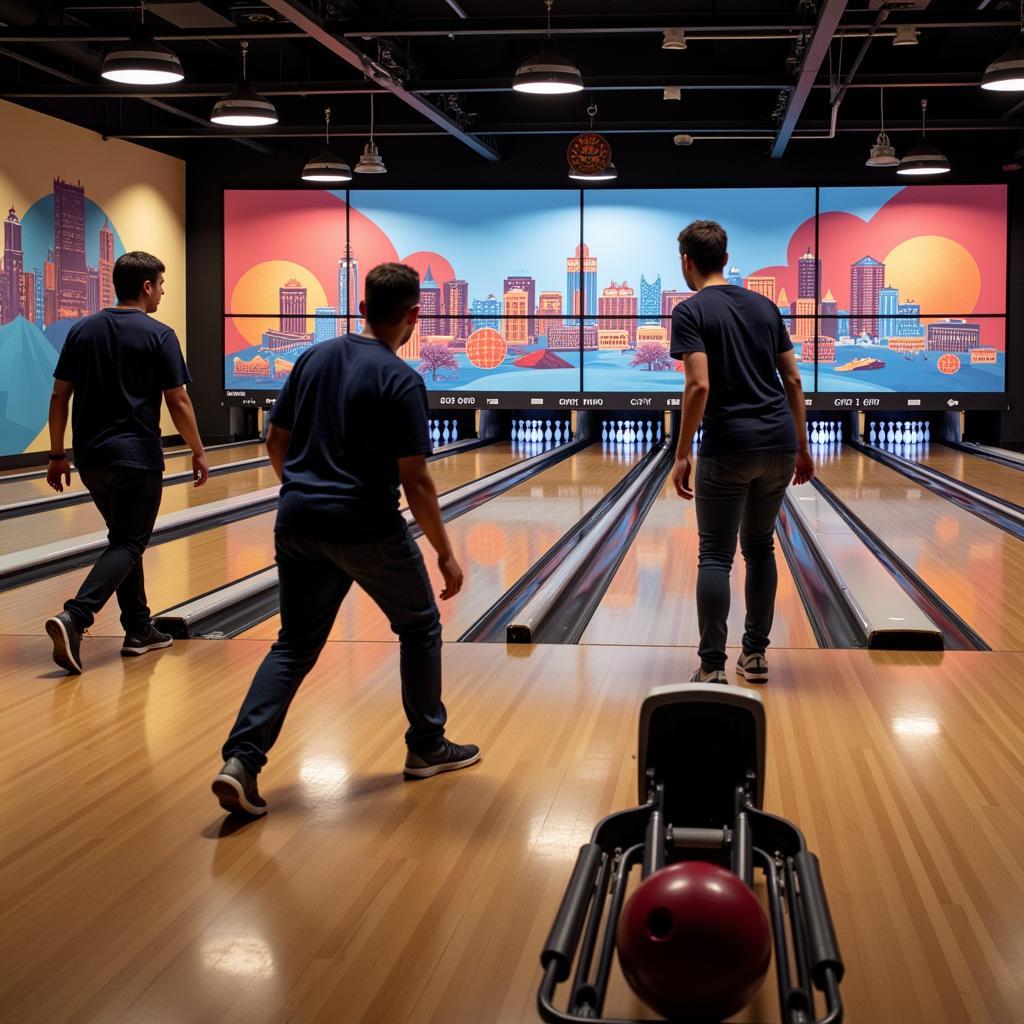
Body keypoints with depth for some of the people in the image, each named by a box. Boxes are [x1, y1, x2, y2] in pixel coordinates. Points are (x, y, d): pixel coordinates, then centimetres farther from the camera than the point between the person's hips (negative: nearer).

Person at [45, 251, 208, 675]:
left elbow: (60, 396, 6)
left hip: (91, 457, 6)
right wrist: (198, 452, 3)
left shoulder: (82, 330, 7)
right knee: (127, 545, -2)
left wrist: (57, 454, 11)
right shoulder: (159, 336, -8)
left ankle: (139, 630, 20)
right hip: (137, 458, -6)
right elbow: (178, 403, -9)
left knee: (124, 539, 18)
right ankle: (74, 617, -22)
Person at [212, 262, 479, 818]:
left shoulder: (314, 357, 6)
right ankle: (427, 746, 27)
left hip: (299, 523, 5)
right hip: (367, 531, -5)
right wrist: (446, 554, -6)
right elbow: (415, 482, -15)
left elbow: (276, 443, 10)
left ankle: (241, 761, -7)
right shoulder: (401, 382, -13)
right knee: (419, 625, 18)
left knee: (295, 646, 9)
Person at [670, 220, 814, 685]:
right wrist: (802, 446, 17)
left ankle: (712, 668, -4)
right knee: (760, 547, 16)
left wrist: (681, 454, -11)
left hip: (728, 449, -5)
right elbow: (793, 380, 11)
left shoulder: (690, 312, -6)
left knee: (716, 556, -1)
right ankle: (755, 654, 20)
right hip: (779, 445, 6)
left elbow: (699, 386, -17)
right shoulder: (765, 306, 12)